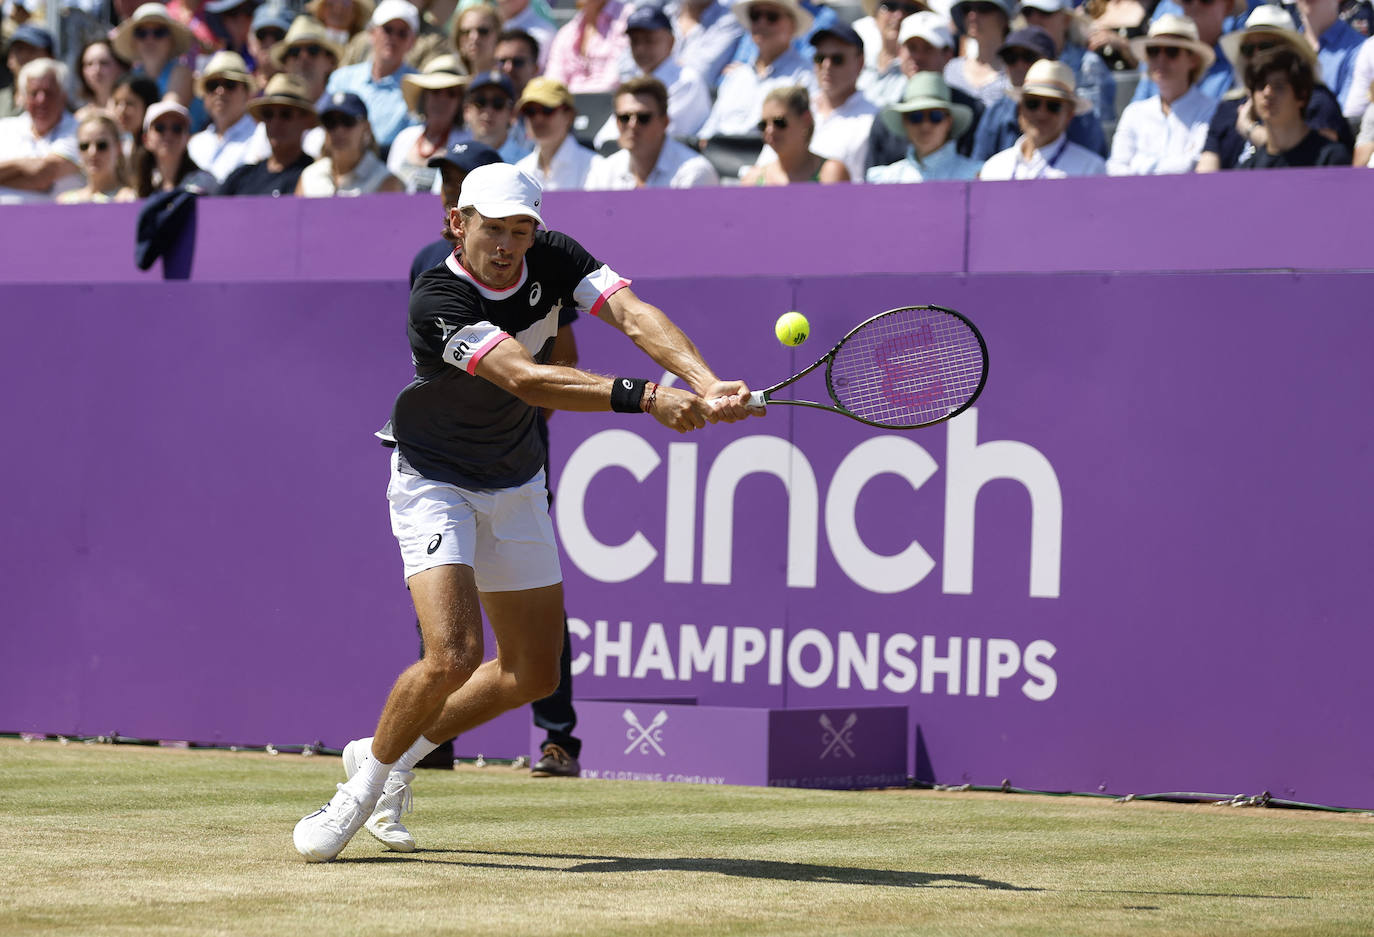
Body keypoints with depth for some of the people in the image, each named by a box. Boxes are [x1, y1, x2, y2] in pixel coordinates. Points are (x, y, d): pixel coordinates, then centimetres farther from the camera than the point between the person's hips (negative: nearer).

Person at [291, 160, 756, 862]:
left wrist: (706, 383, -46)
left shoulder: (553, 259, -13)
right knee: (453, 655, -23)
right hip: (434, 483, -6)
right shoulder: (439, 298, -30)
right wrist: (643, 396, -53)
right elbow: (525, 379, -42)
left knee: (532, 673, 10)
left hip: (516, 486, 6)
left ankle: (393, 753, 31)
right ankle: (364, 786, 0)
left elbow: (634, 315, -27)